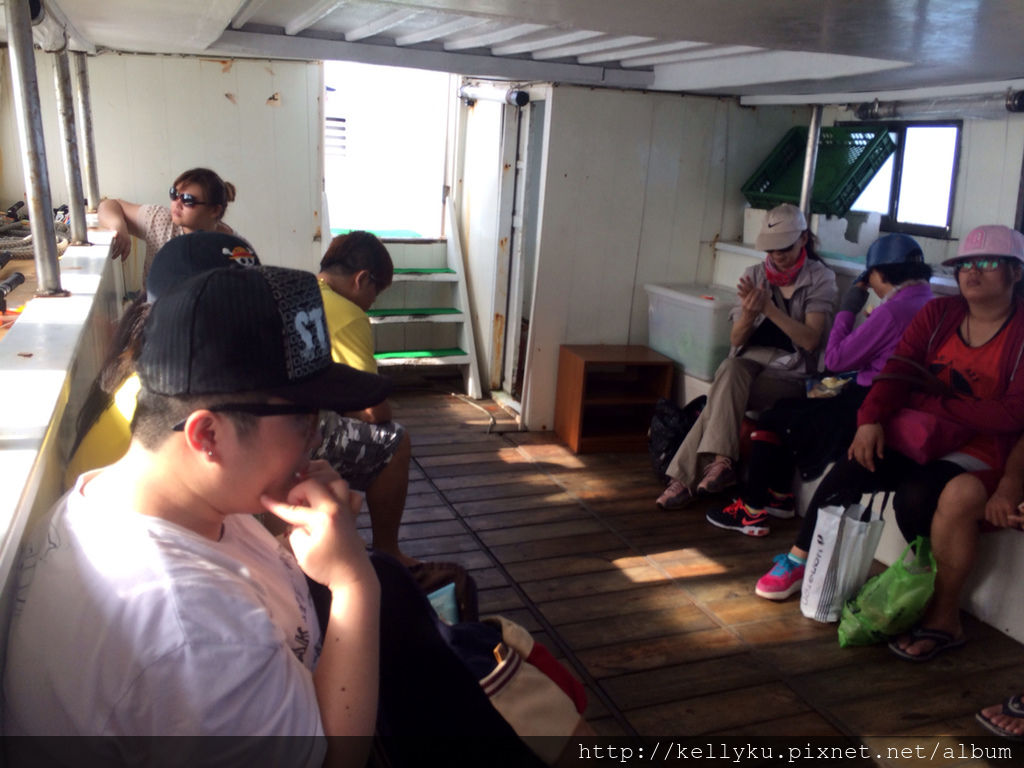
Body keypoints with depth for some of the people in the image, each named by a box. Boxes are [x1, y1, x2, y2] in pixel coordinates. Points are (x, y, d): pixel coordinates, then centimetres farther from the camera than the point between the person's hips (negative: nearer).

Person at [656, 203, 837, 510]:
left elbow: (811, 340, -11)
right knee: (730, 369, -34)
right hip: (747, 362, 3)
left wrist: (769, 309, -21)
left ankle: (686, 478, -27)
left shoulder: (820, 278, 0)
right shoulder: (754, 275, 9)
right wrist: (749, 314, -16)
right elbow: (736, 340, 6)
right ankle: (721, 461, -38)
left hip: (789, 372, -3)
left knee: (724, 393, -30)